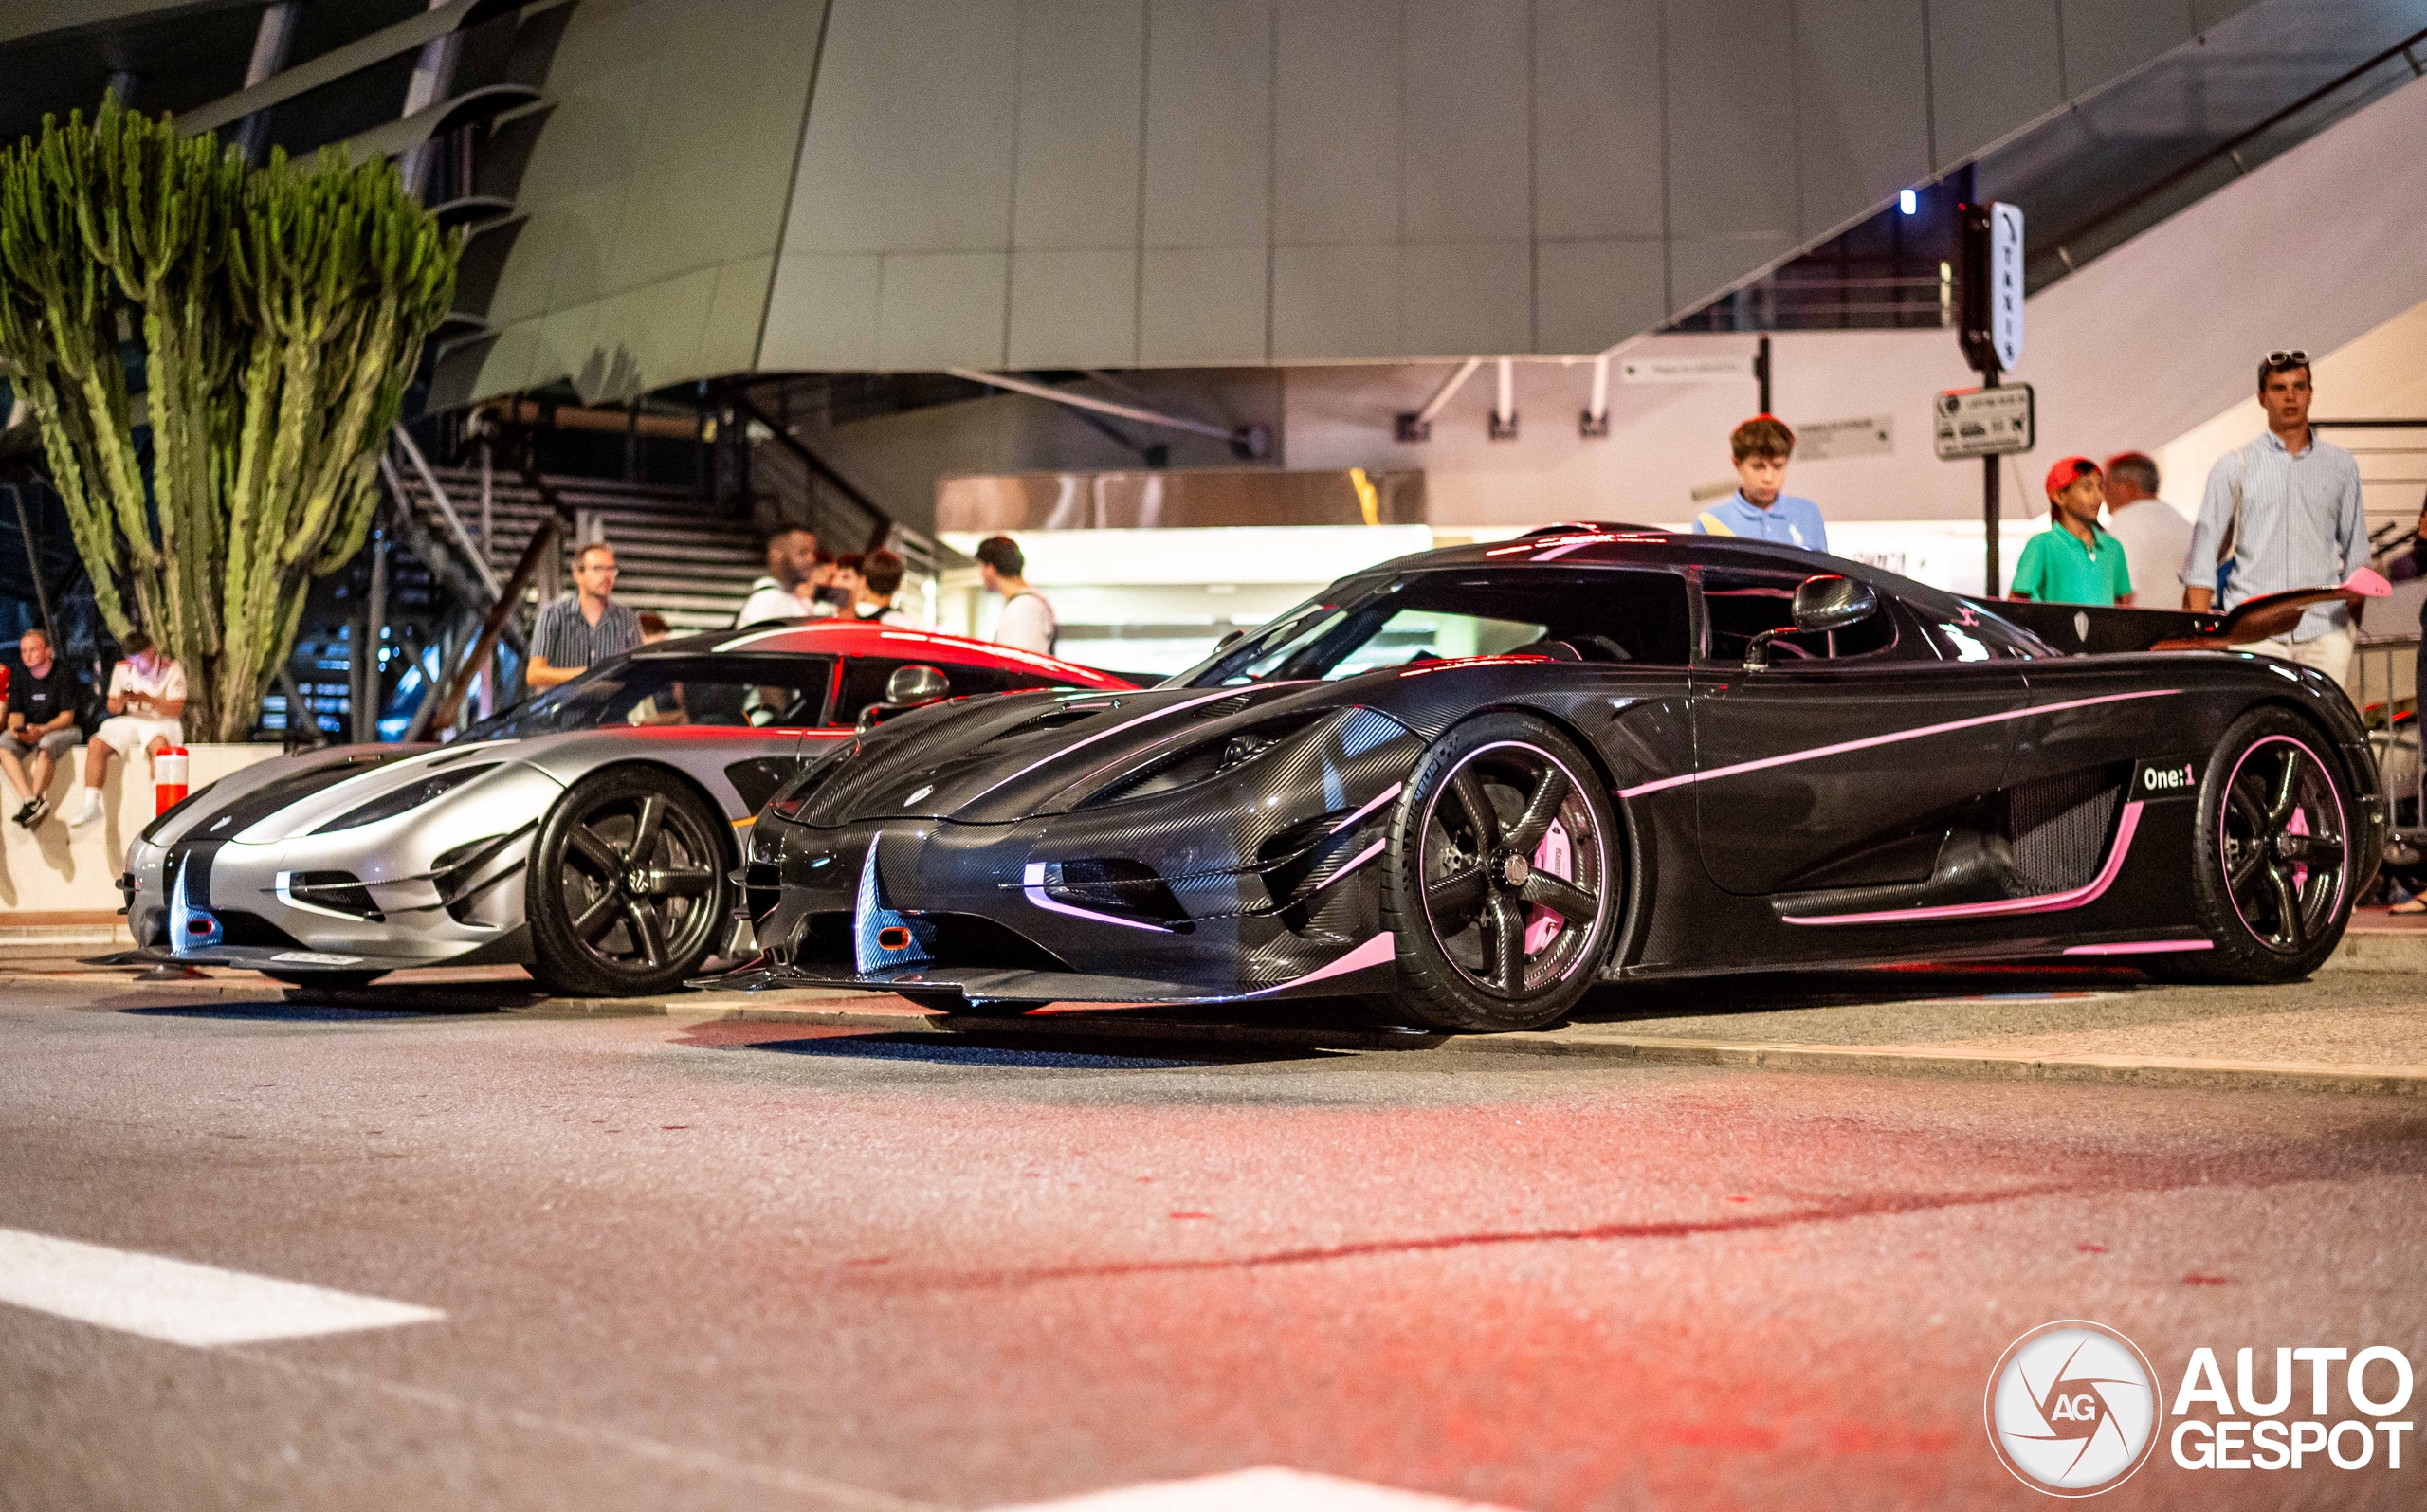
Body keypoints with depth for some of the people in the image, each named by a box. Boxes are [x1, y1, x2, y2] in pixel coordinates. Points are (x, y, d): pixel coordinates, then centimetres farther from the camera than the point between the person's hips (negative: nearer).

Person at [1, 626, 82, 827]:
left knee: (46, 745, -39)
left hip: (61, 730, -5)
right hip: (28, 732, 5)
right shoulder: (20, 677, 8)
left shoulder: (63, 674, -8)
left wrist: (42, 731, -30)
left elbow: (67, 717, -13)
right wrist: (17, 729, -19)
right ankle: (31, 801, -38)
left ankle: (35, 800, -35)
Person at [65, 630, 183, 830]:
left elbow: (176, 708, -10)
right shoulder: (122, 669, 13)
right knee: (96, 744, -21)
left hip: (161, 722, -5)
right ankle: (90, 806, -22)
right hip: (130, 722, 5)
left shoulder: (172, 670, -1)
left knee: (159, 745, -40)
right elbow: (113, 708, 13)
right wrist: (121, 700, -12)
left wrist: (148, 699, -23)